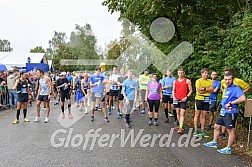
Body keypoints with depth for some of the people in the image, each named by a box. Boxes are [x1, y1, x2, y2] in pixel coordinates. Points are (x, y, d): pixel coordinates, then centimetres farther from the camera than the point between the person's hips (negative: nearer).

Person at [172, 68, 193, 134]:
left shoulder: (187, 81, 0)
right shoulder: (175, 81, 11)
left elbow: (190, 90, -1)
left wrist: (186, 97, -12)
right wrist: (173, 96, 1)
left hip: (183, 100, -4)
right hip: (176, 99, 5)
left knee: (182, 114, -10)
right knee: (178, 113, 11)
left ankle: (180, 128, -14)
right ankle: (180, 125, 23)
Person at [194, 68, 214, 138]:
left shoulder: (210, 81, 10)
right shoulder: (198, 81, -3)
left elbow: (212, 89, -3)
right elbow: (199, 89, -16)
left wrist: (203, 89, -12)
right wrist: (207, 89, -6)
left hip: (206, 99, 4)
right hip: (199, 99, -4)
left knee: (203, 115, 9)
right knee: (197, 115, 1)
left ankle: (202, 131, 15)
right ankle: (195, 130, 6)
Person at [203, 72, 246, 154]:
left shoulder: (236, 88, -14)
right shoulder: (227, 88, 13)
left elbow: (243, 98, -29)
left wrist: (230, 103, -24)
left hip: (230, 112, -9)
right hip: (223, 111, 9)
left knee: (231, 130, 2)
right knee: (216, 126, 17)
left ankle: (228, 149, 11)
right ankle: (214, 142, 31)